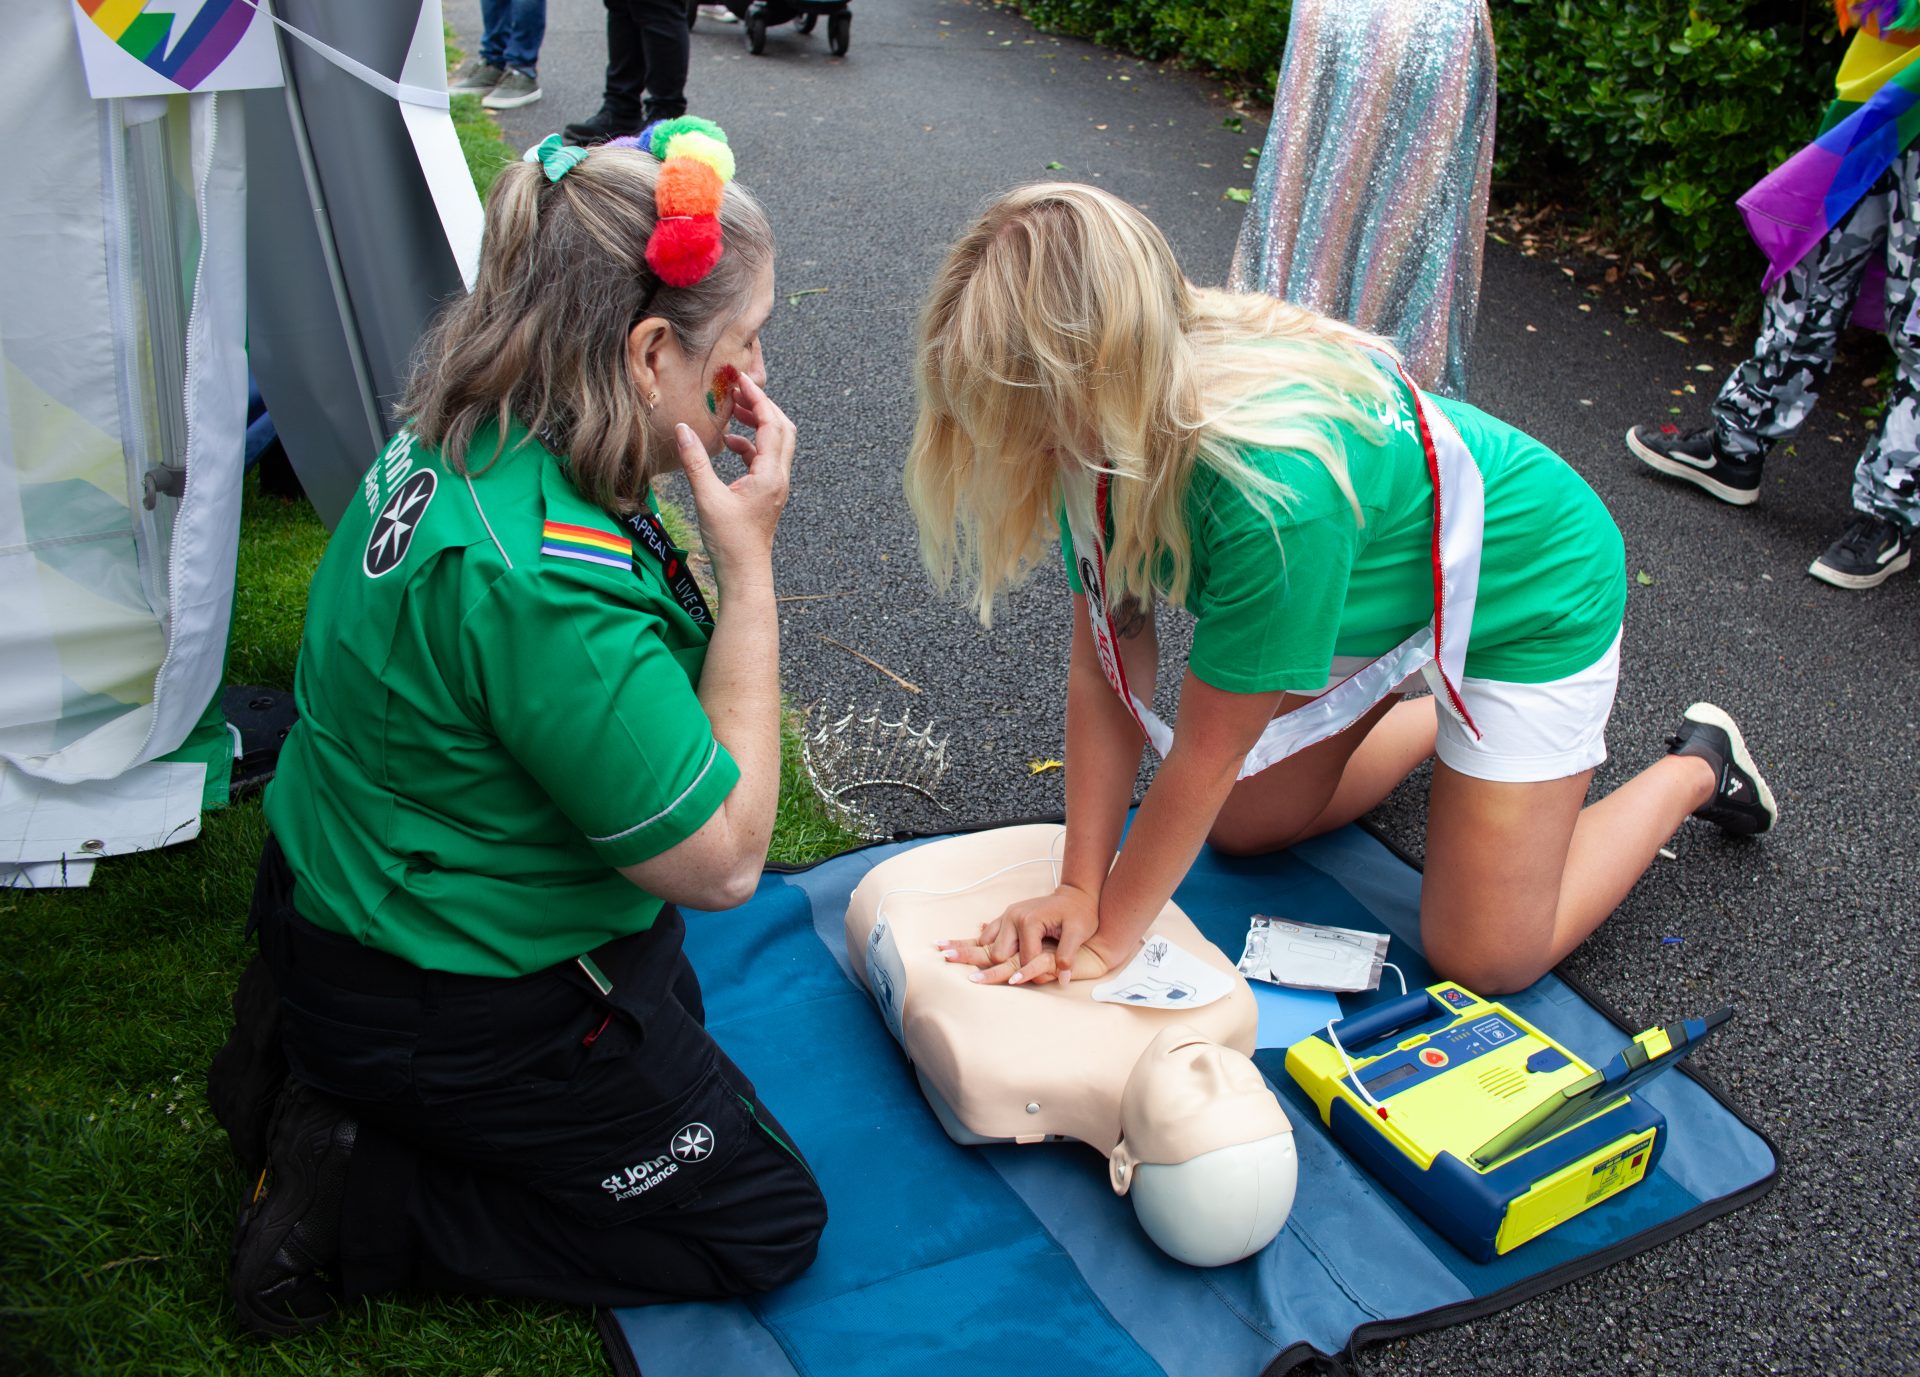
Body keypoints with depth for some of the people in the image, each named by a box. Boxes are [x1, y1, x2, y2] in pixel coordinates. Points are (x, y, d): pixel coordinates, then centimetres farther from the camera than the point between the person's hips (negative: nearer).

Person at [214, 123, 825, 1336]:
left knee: (677, 1018, 34)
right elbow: (723, 859, -26)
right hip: (450, 1017, -9)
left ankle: (319, 1048, 19)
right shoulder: (543, 582, -36)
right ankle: (352, 1196, 3)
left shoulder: (458, 441, -6)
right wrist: (749, 558, -26)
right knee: (769, 1226, 7)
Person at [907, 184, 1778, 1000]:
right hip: (1377, 591, 7)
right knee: (1241, 829, 14)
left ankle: (1696, 768, 21)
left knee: (1484, 959, 1)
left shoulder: (1271, 480, -44)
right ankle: (1440, 719, 32)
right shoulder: (1109, 424, -23)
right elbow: (1107, 668, -16)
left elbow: (1208, 751, -32)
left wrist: (1109, 935, -20)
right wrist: (1079, 888, -17)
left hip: (1529, 591, -6)